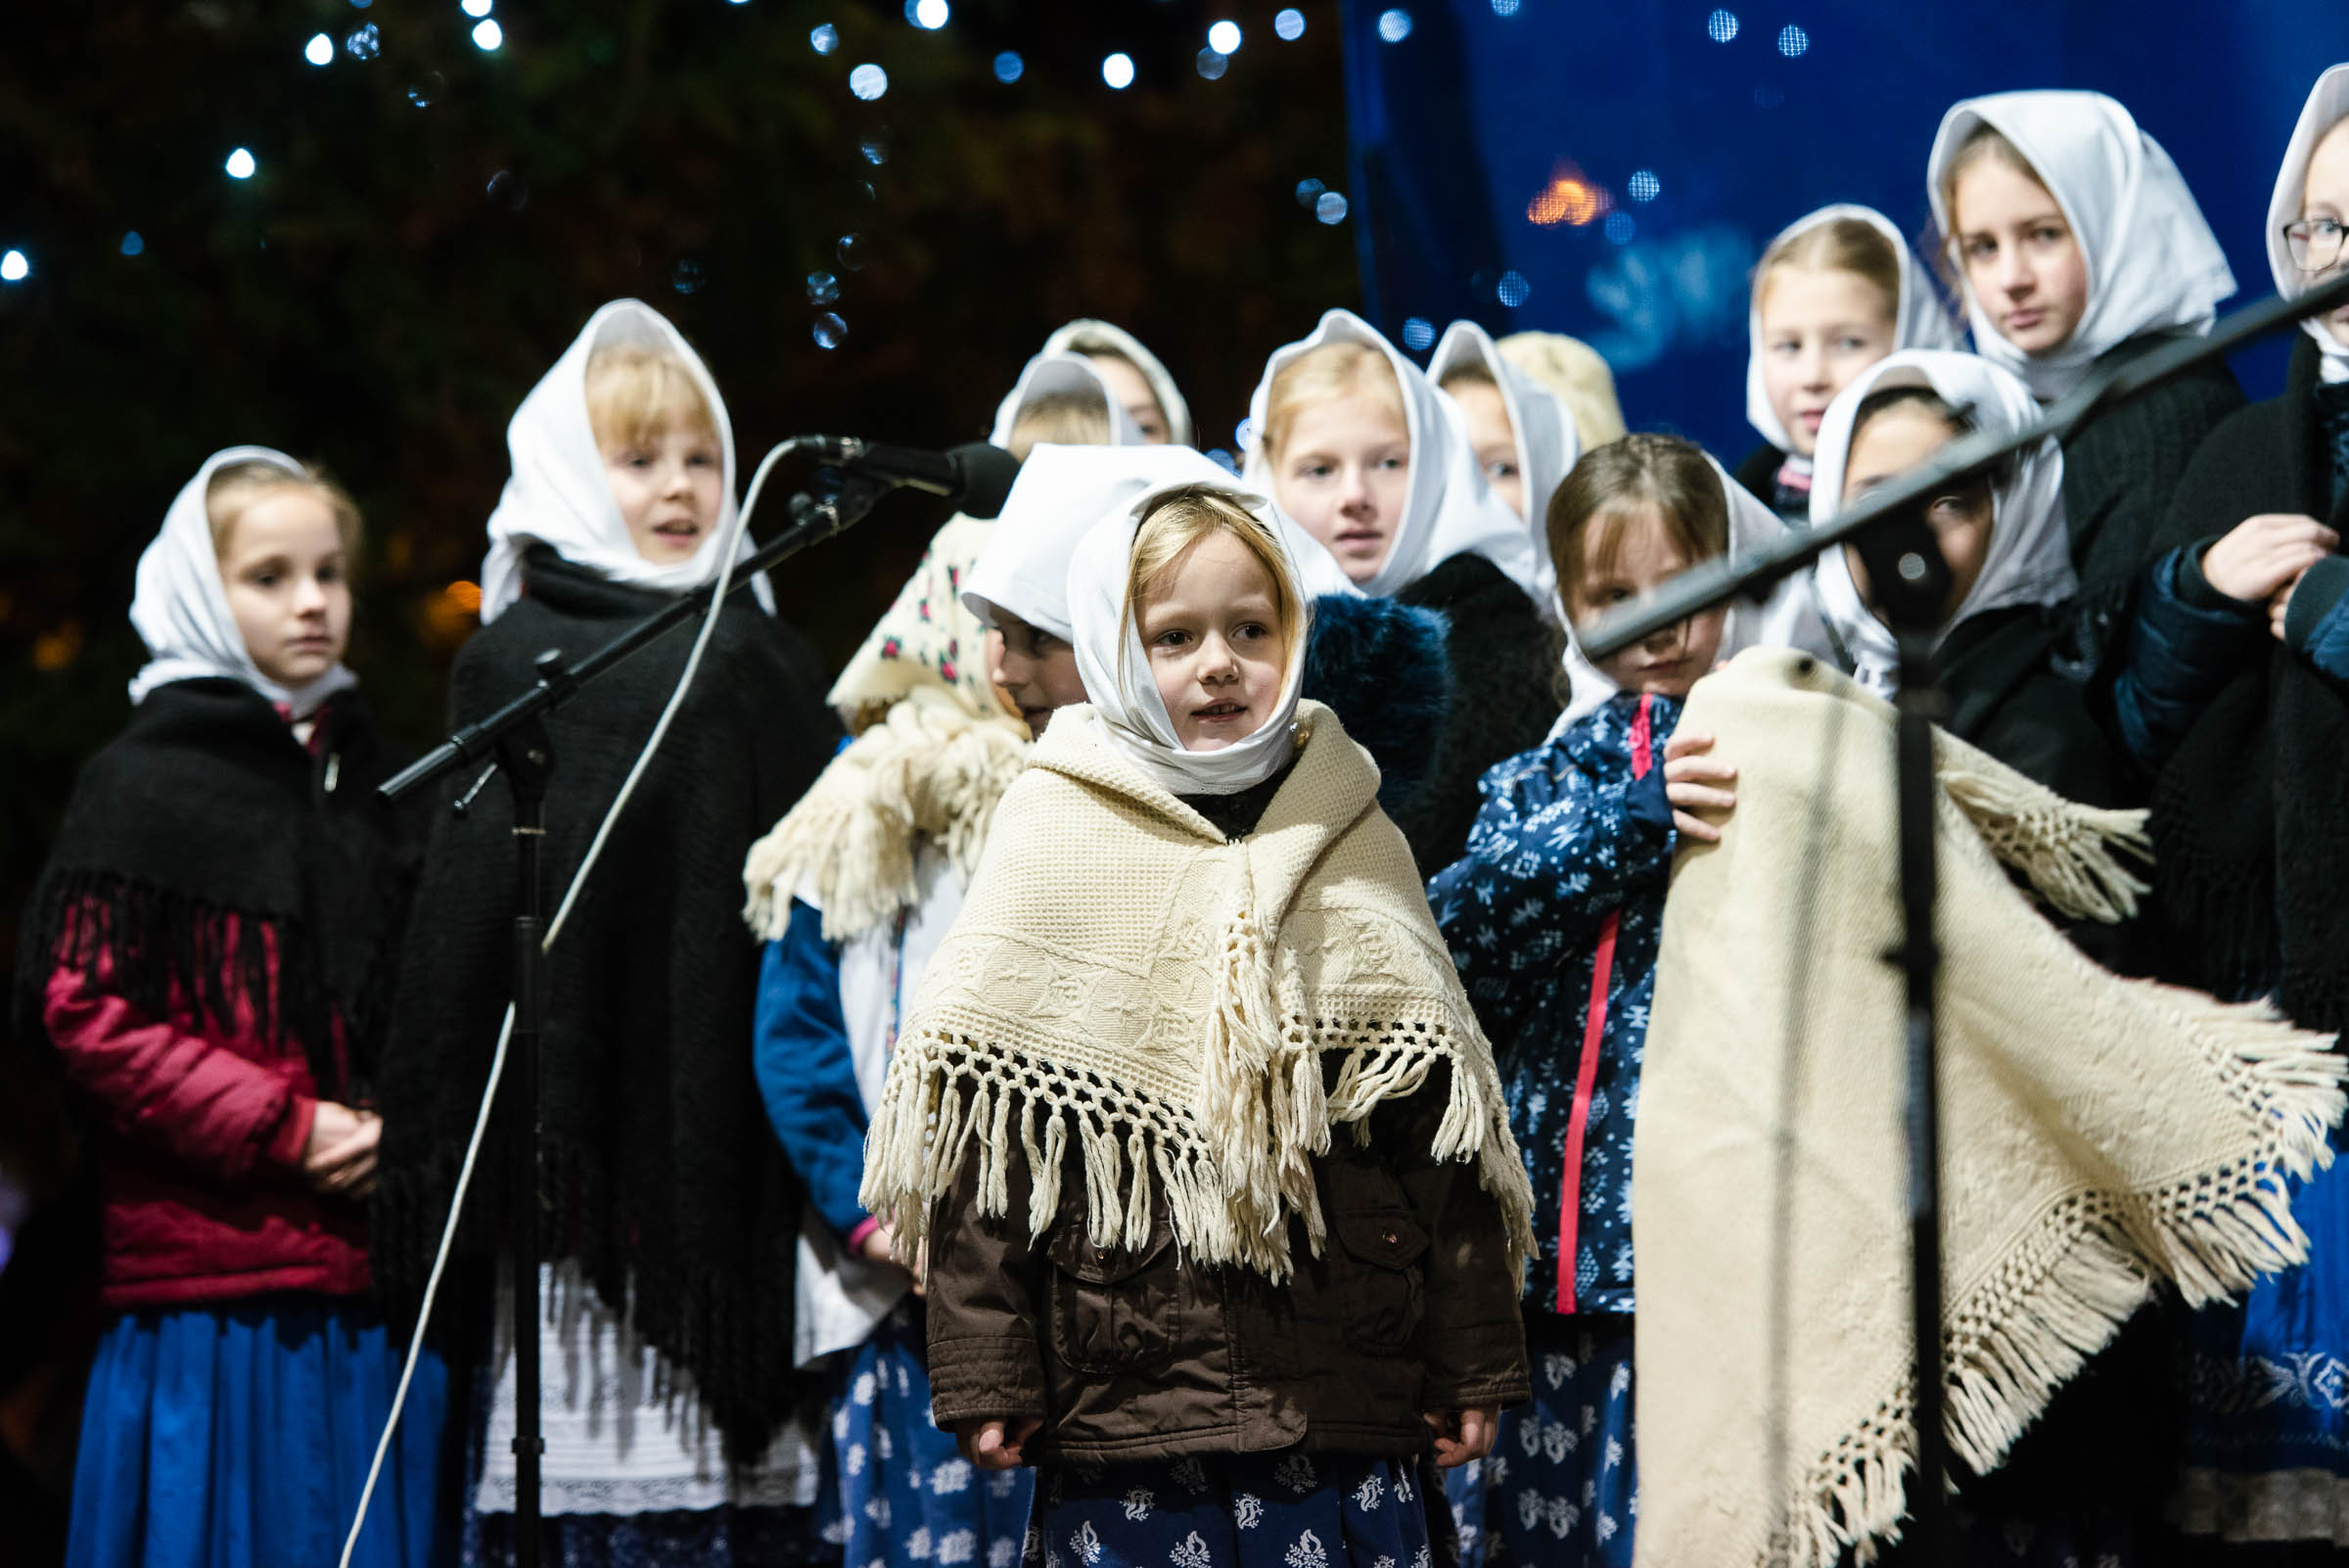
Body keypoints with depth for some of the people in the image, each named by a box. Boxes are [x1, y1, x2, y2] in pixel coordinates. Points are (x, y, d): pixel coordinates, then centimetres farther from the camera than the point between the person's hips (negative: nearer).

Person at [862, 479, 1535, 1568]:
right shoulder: (1051, 836, 1)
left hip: (1348, 1396, 2)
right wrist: (986, 1375, -5)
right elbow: (981, 1131, 0)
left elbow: (1442, 1125, 9)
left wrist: (1472, 1364, 6)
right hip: (1122, 1387, -2)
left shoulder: (1353, 836, 9)